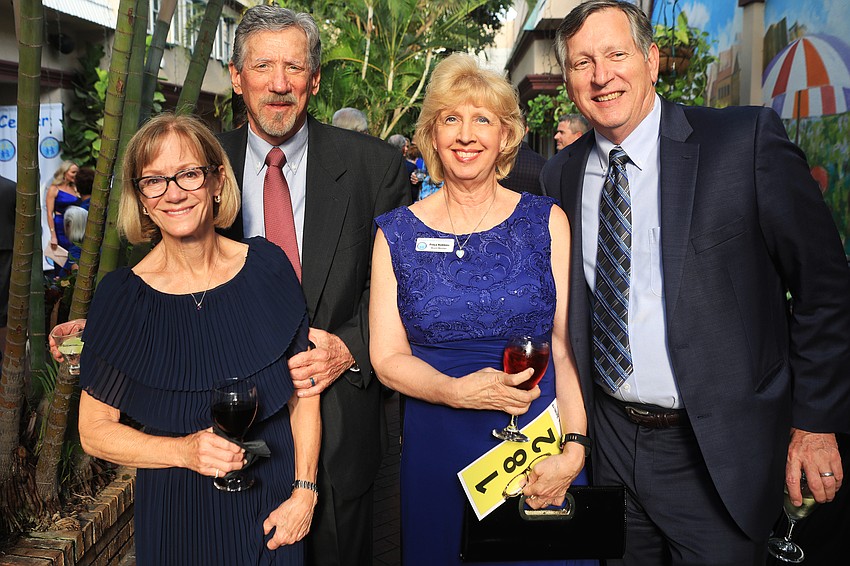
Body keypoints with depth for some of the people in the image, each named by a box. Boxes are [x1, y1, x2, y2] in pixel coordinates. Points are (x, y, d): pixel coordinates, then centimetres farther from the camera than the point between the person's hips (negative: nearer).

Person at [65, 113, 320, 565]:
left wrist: (304, 491, -7)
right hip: (175, 515, -1)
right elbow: (94, 430, -6)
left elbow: (304, 389, -2)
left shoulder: (266, 265, -9)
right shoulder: (123, 296, -12)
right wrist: (185, 450, -20)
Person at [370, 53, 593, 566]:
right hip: (436, 451, 1)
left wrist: (574, 448, -17)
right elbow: (388, 358, -1)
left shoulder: (546, 221, -1)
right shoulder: (397, 232, 0)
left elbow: (568, 345, -4)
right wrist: (456, 391, -19)